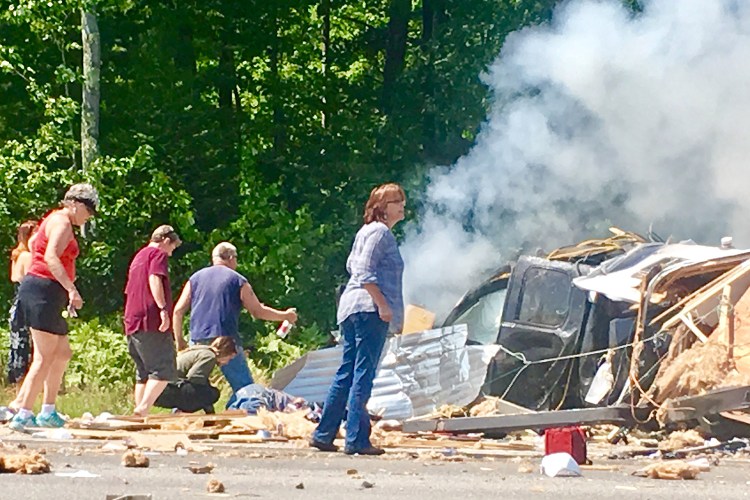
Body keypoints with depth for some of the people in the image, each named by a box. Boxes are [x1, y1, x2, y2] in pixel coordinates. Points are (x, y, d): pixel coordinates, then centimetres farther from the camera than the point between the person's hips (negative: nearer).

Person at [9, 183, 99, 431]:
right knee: (44, 358, -12)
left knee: (62, 353, 15)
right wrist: (71, 289, -33)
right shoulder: (62, 223, -9)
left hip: (45, 296, 11)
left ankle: (48, 412, 17)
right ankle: (23, 415, -16)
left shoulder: (54, 221, 23)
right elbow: (51, 257, -24)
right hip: (43, 292, -11)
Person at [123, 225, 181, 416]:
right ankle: (143, 408, -26)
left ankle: (139, 410, 6)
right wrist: (163, 309, -26)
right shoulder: (158, 254, 1)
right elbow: (155, 280, -17)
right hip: (151, 321, -9)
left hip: (132, 323, 9)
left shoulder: (138, 257, 27)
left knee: (143, 374, 11)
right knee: (164, 371, -13)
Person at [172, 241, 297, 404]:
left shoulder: (195, 279, 14)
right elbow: (258, 311, 7)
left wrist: (179, 339, 18)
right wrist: (285, 316, 20)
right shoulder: (238, 281, 5)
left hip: (198, 341, 3)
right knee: (244, 387, 1)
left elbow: (178, 310, 9)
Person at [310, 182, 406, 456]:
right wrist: (382, 304, -20)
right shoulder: (379, 232, -9)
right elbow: (365, 272, -17)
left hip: (352, 310, 10)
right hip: (369, 309, -10)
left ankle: (323, 434, 14)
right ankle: (357, 440, -10)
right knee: (363, 374, -9)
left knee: (347, 373, 12)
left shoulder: (368, 231, 21)